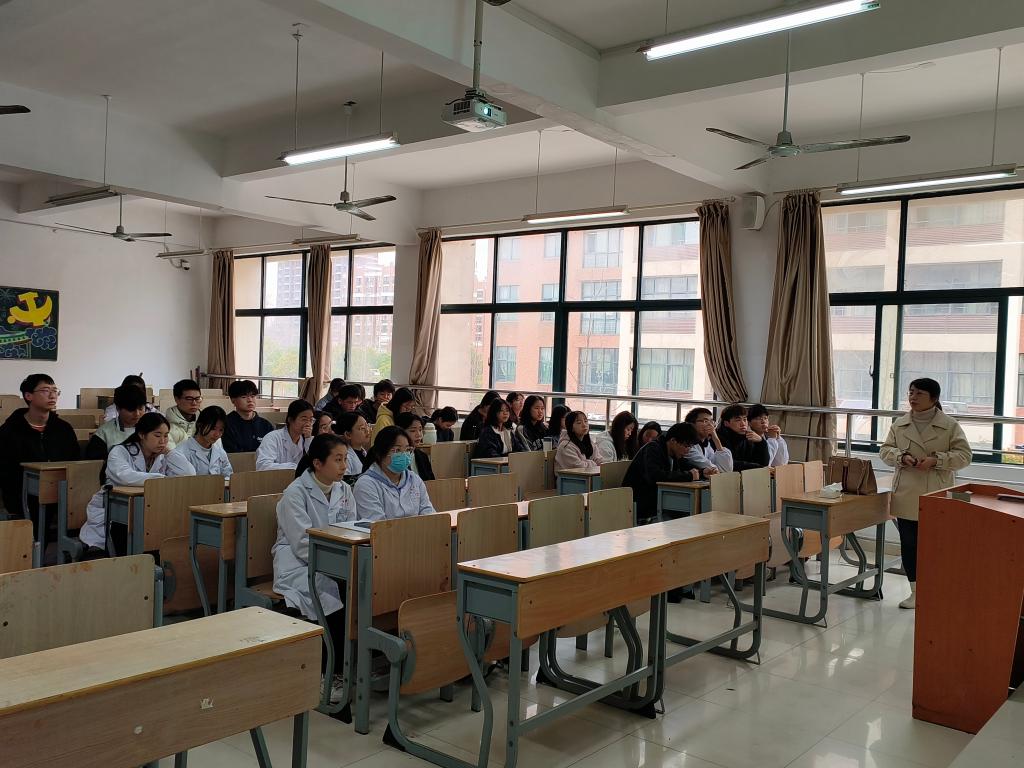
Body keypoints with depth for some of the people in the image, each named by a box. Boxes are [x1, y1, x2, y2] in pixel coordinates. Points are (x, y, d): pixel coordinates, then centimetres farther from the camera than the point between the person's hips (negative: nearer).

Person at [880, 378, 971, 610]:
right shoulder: (899, 424, 6)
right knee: (909, 544, 8)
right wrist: (901, 457, -11)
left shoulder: (949, 425, -3)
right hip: (907, 496, 3)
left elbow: (964, 455, -4)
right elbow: (885, 450, 10)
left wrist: (936, 460, -18)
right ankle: (916, 592, 20)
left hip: (937, 498, -3)